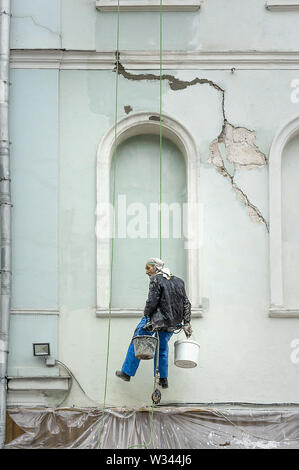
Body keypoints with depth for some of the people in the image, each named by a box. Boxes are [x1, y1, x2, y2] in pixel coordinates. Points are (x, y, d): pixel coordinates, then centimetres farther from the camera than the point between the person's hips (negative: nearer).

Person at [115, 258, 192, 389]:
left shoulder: (156, 280, -10)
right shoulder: (178, 281, 11)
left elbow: (151, 302, -18)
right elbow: (186, 304, 10)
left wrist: (145, 315, -1)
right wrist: (187, 324, 13)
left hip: (156, 318, -6)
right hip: (173, 322, 6)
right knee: (162, 347, 23)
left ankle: (127, 372, 17)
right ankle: (163, 379, 20)